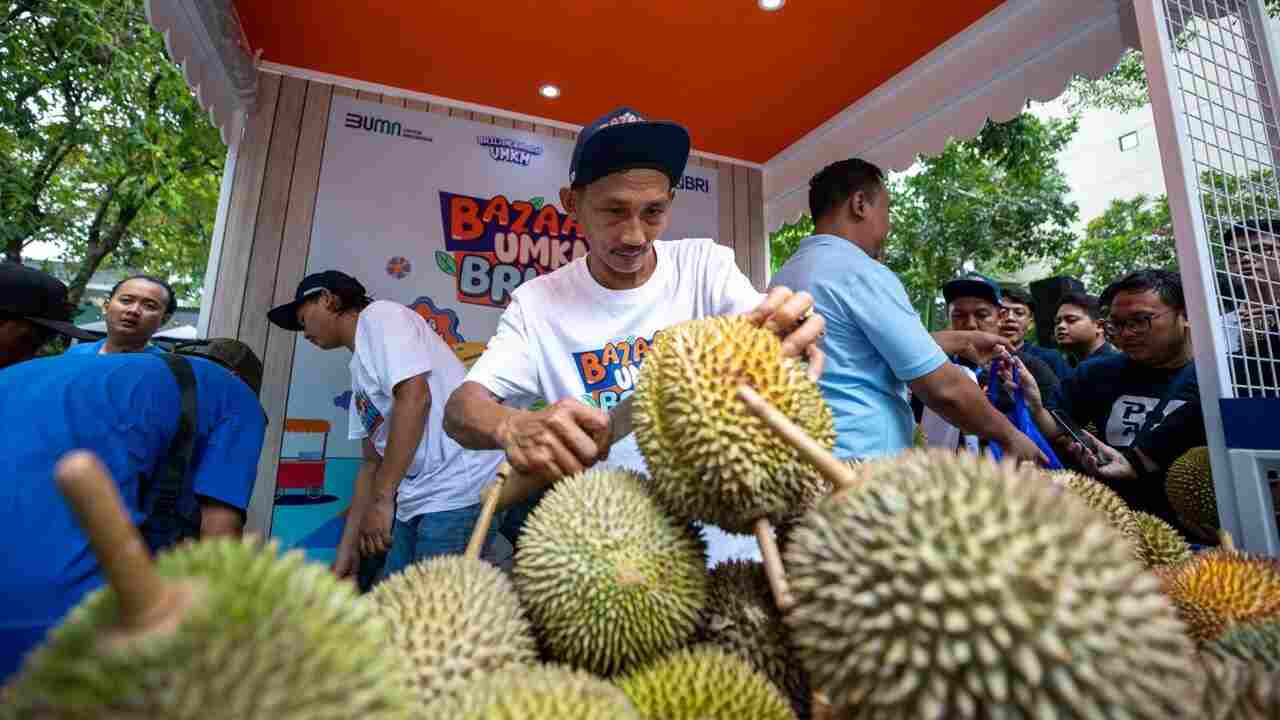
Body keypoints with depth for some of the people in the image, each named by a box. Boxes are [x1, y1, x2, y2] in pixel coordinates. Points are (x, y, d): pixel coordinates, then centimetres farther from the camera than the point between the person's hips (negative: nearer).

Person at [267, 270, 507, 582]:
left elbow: (415, 397, -18)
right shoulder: (360, 369, 23)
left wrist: (381, 500, -16)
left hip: (459, 490, -9)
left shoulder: (379, 315, -2)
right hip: (418, 499, 9)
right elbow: (372, 461, 22)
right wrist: (345, 554, 20)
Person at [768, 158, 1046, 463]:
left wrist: (962, 340, 27)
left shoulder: (786, 277, 10)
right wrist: (1009, 436, 4)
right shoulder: (861, 273, -15)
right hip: (862, 462, -8)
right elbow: (944, 389, -12)